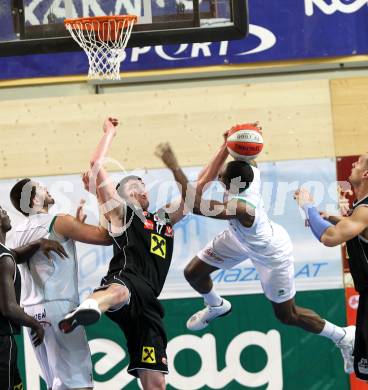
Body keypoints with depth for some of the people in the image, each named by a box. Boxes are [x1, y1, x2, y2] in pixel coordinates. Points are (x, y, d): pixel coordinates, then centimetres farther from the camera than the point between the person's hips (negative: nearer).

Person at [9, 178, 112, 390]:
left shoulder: (19, 232, 15)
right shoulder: (60, 222, -7)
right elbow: (105, 236, -7)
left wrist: (77, 223, 27)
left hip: (31, 309, 8)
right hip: (59, 306, -8)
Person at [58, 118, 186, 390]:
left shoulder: (165, 218, 36)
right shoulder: (122, 213, 19)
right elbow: (97, 165, 10)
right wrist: (110, 133, 21)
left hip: (147, 301, 6)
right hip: (126, 279, -6)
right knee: (118, 292, -46)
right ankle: (88, 309, -82)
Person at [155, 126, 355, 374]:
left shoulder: (241, 208, -49)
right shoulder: (251, 172, -31)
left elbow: (195, 205, -56)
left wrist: (174, 168, -56)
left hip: (272, 255, -7)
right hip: (242, 237, 7)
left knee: (287, 315, 8)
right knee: (193, 273, 10)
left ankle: (344, 337, 31)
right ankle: (216, 306, 46)